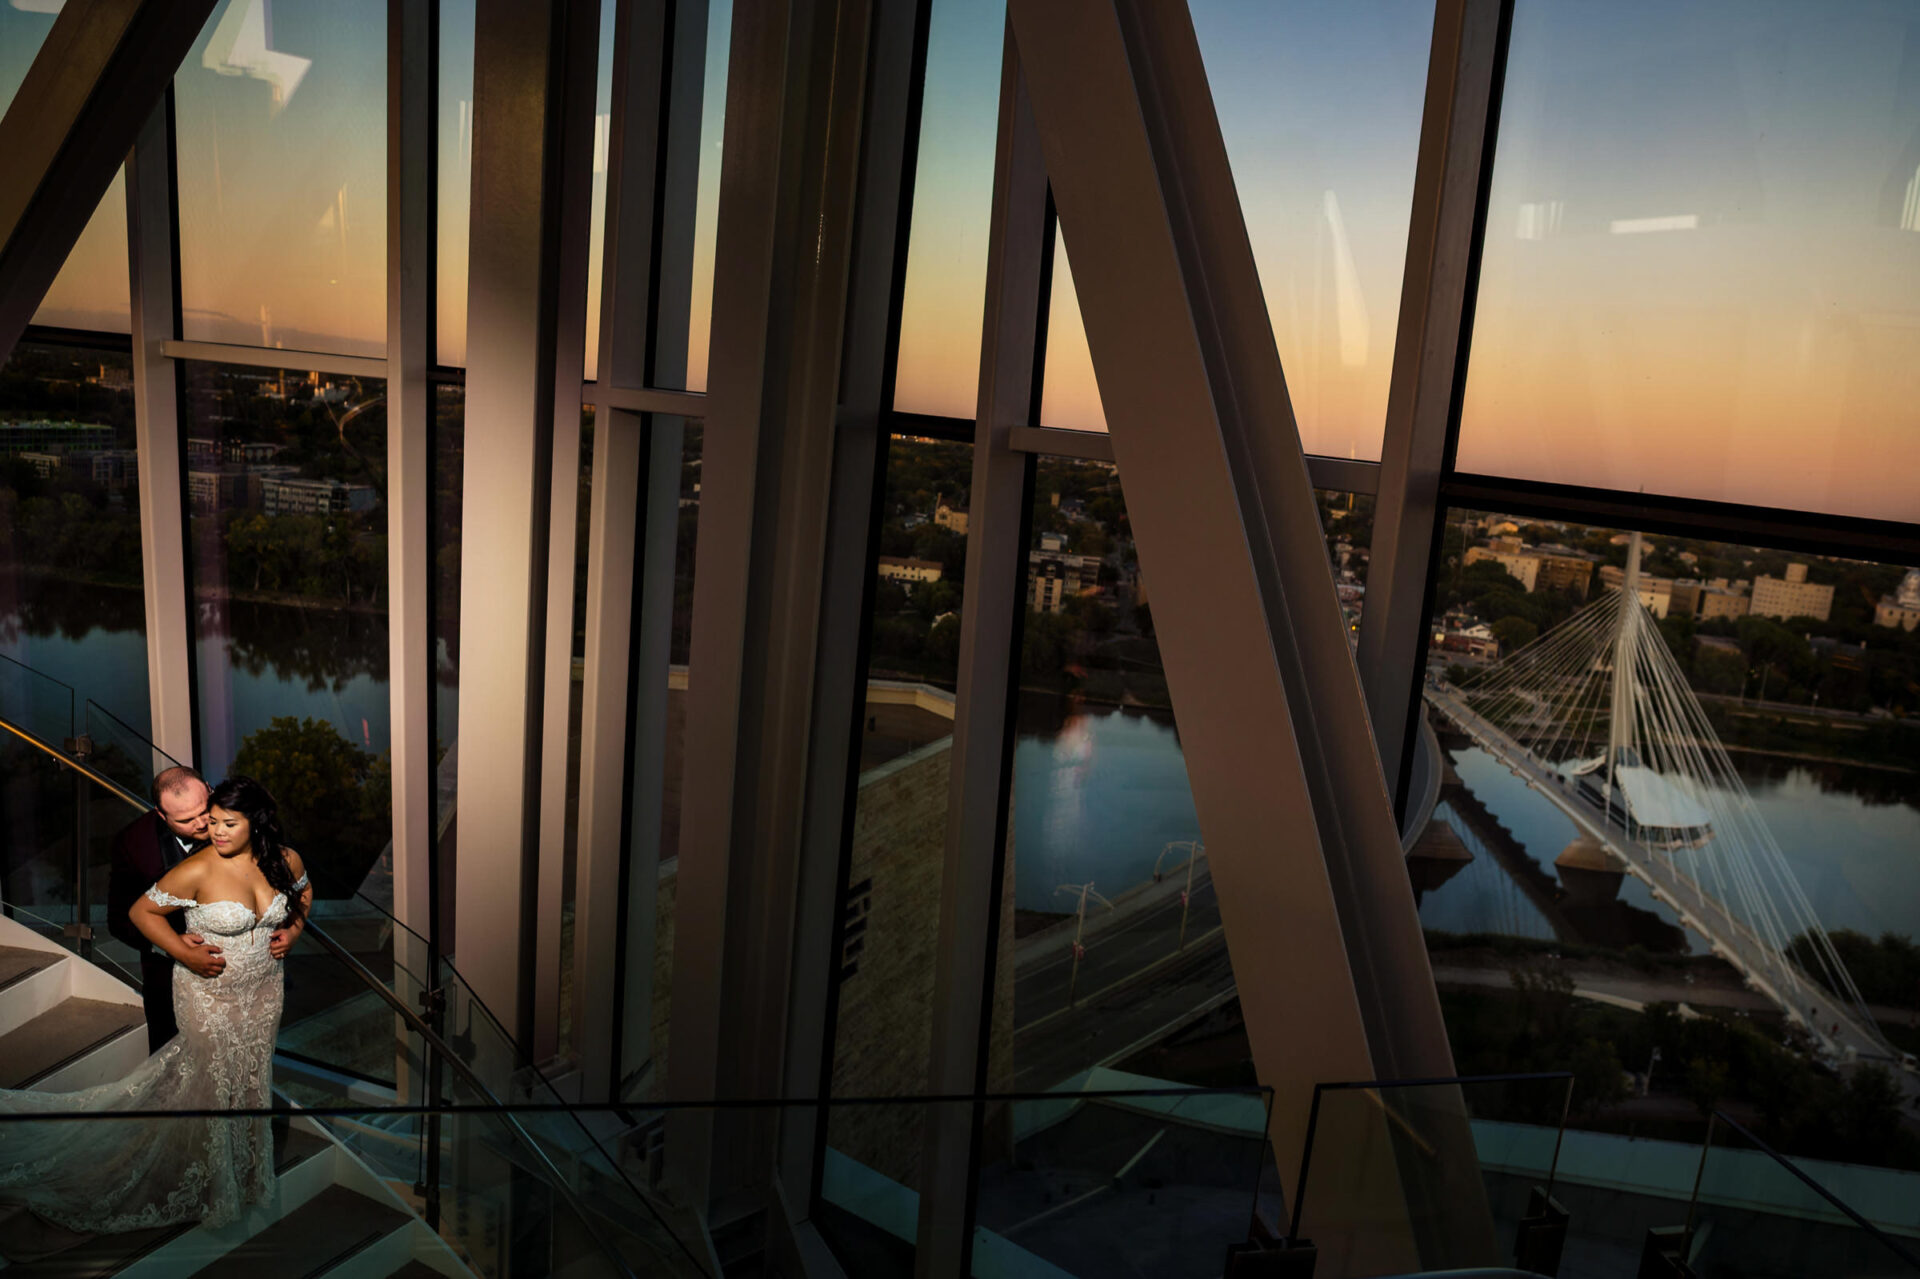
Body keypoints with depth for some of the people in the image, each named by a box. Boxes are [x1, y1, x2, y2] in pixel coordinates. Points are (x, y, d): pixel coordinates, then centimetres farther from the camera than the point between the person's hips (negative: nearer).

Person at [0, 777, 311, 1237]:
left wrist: (293, 929, -8)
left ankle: (243, 1171, 43)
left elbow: (303, 892, 9)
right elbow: (141, 911, -14)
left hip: (263, 992, 4)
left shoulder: (286, 860, -12)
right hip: (209, 995, -4)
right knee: (210, 1082, 9)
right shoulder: (196, 870, -24)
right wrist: (187, 955, -21)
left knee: (251, 1077, 20)